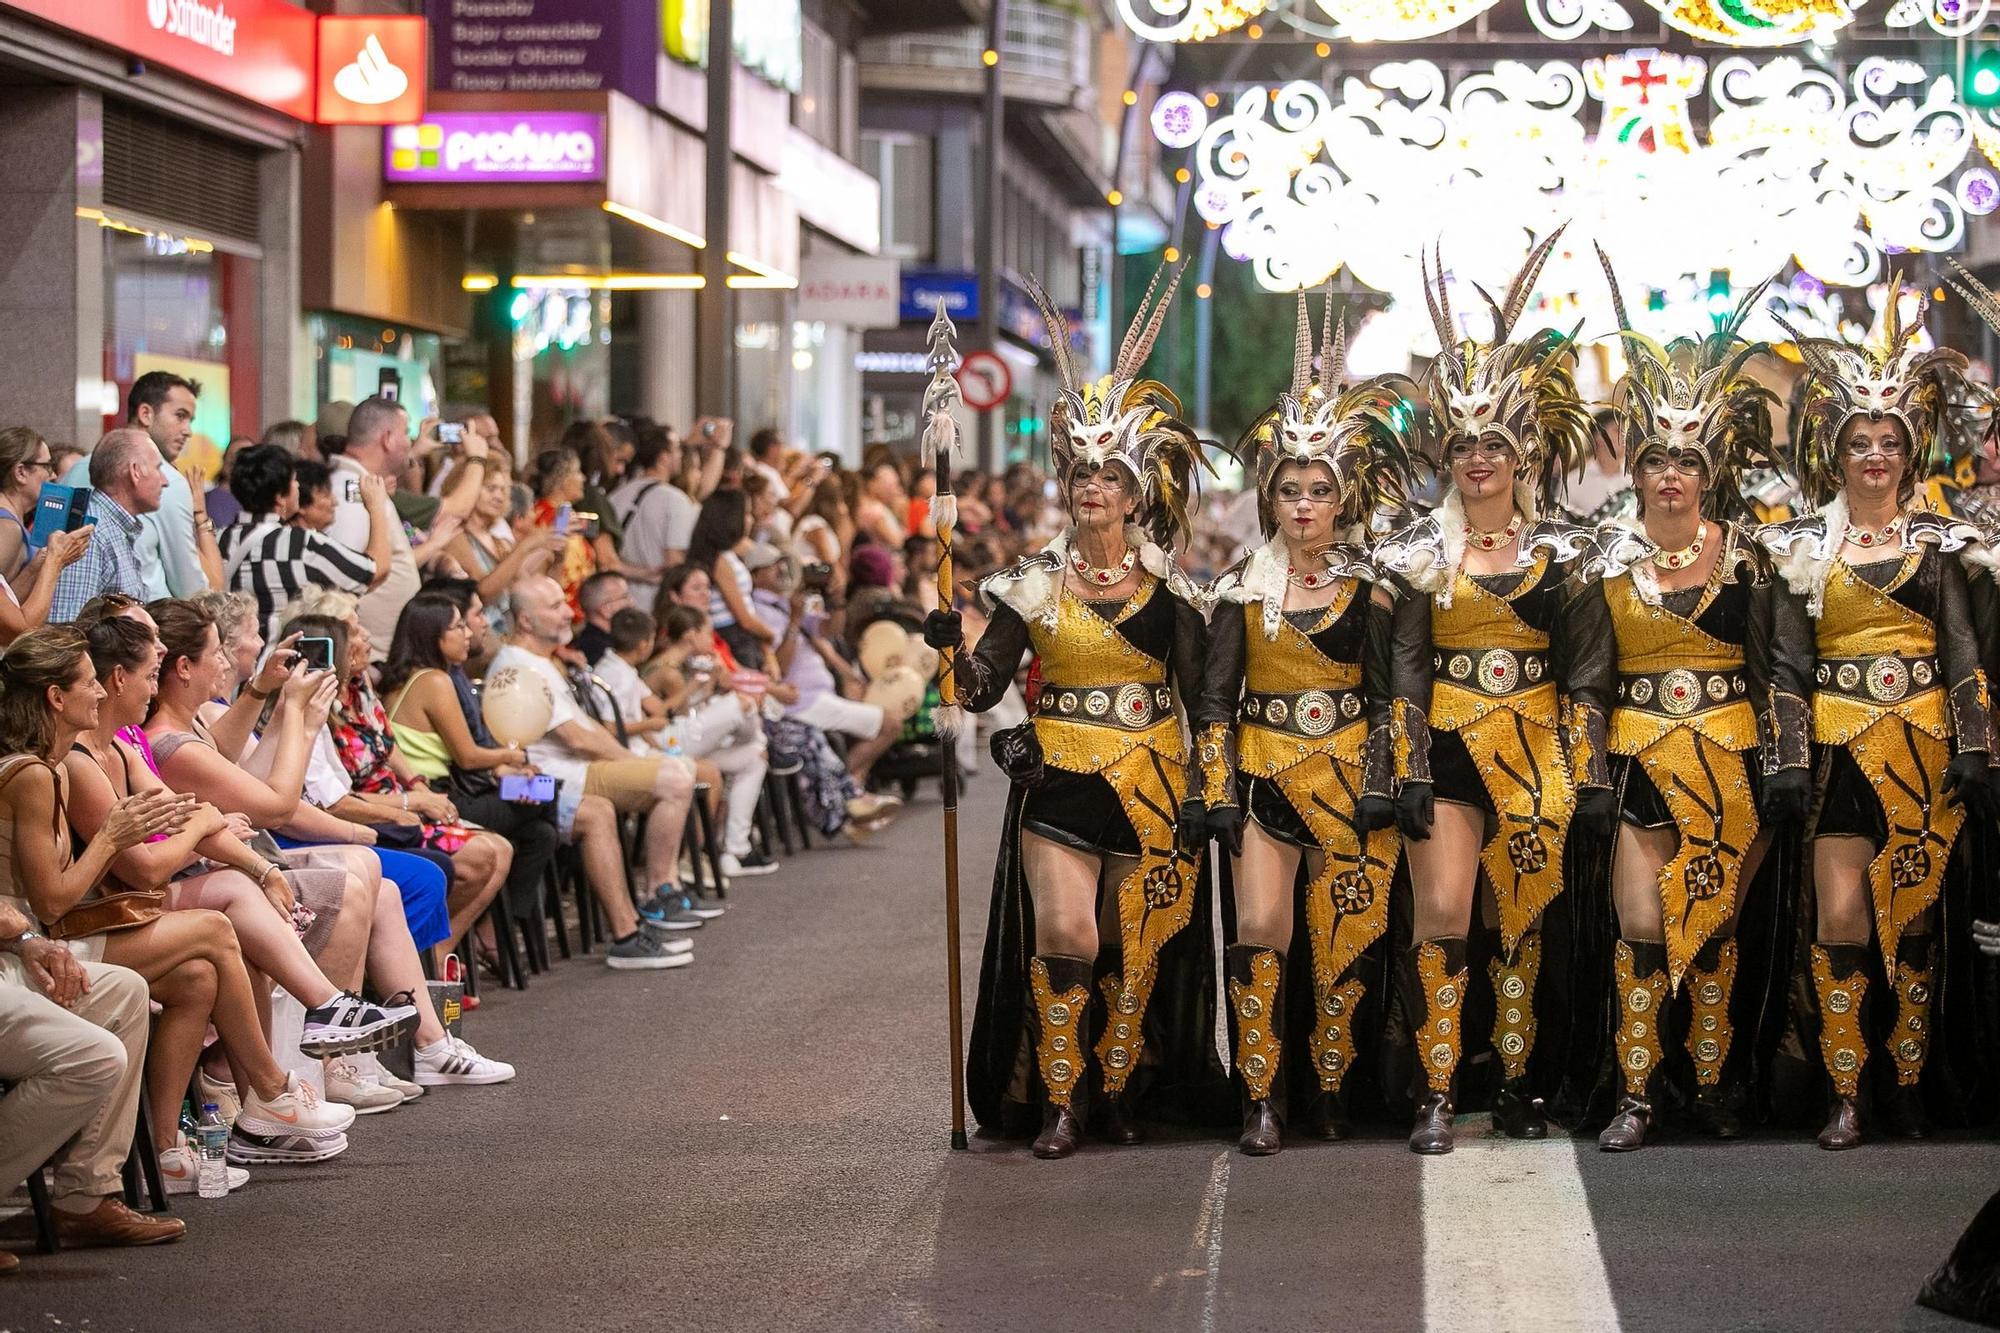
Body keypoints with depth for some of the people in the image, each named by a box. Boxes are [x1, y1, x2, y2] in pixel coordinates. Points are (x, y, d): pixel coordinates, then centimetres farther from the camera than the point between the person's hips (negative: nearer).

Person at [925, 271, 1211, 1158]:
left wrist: (1200, 794, -1)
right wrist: (953, 648, -20)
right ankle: (1061, 1104, -6)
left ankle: (1116, 1091, 18)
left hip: (1148, 779, 1)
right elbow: (982, 689, 0)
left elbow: (1200, 695, 5)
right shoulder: (1033, 584, 3)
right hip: (1059, 777, -1)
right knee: (1062, 935, -14)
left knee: (1135, 944, 4)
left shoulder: (1169, 589, 4)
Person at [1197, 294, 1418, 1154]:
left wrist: (1379, 788, -6)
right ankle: (1261, 1101, -8)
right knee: (1260, 929, -12)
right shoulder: (1243, 588, 4)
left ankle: (1330, 1089, 15)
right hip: (1265, 775, 0)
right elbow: (1216, 699, 4)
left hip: (1348, 776, 0)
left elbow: (1389, 696, 4)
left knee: (1347, 937, 1)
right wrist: (1218, 792, -4)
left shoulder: (1368, 589, 3)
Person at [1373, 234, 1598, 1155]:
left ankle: (1516, 1083, 15)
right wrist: (1408, 771, -7)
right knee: (1442, 919, -10)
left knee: (1525, 920, 5)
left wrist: (1592, 769, -1)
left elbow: (1584, 667, 5)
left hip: (1536, 752, 1)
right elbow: (1406, 665, 1)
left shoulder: (1561, 548, 5)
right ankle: (1436, 1095, -7)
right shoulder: (1423, 550, 3)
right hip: (1449, 746, -1)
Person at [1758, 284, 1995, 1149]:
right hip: (1841, 748, -1)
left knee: (1915, 916, 3)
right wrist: (1786, 756, -4)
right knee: (1842, 921, -8)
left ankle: (1908, 1085, 11)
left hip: (1925, 747, 1)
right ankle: (1845, 1098, -3)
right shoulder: (1807, 548, 6)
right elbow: (1786, 662, 5)